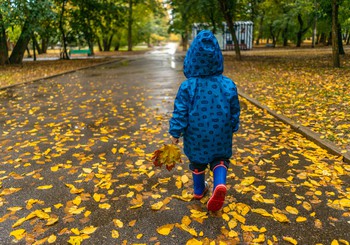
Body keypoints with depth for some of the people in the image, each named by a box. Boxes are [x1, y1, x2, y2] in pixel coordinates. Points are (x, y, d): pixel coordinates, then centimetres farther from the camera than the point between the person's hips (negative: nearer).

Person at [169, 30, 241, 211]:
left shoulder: (187, 86, -18)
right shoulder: (228, 85, -11)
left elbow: (180, 113, -14)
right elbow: (235, 111, -1)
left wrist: (175, 133, -1)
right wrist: (232, 128, 16)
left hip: (196, 135, 0)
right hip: (221, 135, 1)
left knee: (197, 162, 22)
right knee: (220, 159, 19)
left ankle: (199, 190, 41)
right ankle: (219, 184, -8)